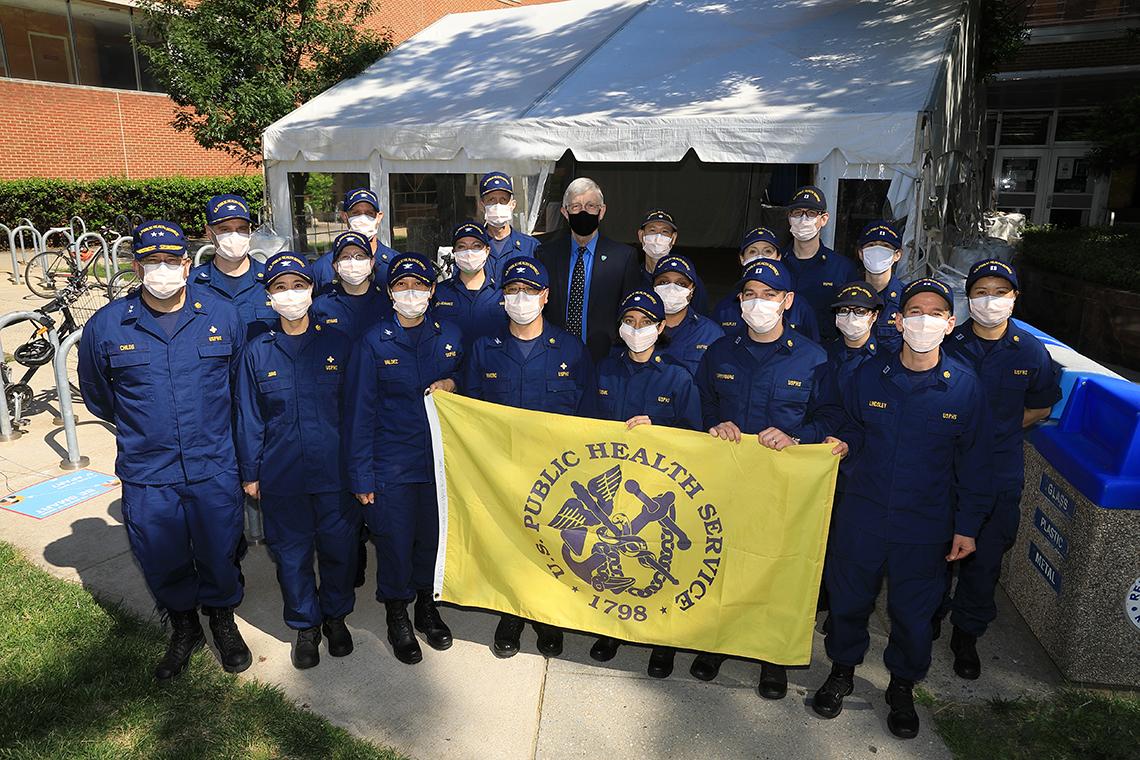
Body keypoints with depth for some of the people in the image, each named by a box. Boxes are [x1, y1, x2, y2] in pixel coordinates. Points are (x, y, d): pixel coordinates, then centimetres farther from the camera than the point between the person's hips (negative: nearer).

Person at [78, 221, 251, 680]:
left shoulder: (223, 317, -3)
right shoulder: (105, 327, -4)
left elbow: (241, 381, 11)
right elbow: (96, 394, 13)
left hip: (215, 469, 0)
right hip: (146, 474, 1)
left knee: (219, 554, 11)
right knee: (162, 563, 13)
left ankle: (223, 620, 38)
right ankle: (183, 629, 39)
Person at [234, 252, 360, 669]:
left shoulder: (338, 343, -1)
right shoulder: (257, 352, 1)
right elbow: (249, 418, 6)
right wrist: (250, 473, 7)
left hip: (335, 471, 0)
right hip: (281, 475, 1)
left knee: (339, 547, 11)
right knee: (292, 554, 11)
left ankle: (335, 615, 35)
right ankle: (306, 626, 32)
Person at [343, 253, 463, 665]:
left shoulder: (450, 335, 2)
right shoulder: (373, 342, -8)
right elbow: (360, 412, -6)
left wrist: (452, 384, -8)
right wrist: (361, 476, -8)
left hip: (440, 458, 3)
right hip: (391, 464, -3)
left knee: (434, 538, 15)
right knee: (395, 543, 8)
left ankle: (428, 605, 39)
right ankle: (397, 618, 31)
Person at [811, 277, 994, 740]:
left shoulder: (965, 385, -7)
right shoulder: (869, 375, -5)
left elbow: (975, 462, 0)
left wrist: (967, 526, 1)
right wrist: (840, 445, -13)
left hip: (925, 527, -1)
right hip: (861, 515, 1)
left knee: (914, 611, 14)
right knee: (849, 599, 14)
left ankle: (903, 687, 39)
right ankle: (842, 671, 39)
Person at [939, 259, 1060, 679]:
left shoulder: (1031, 352, -1)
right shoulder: (947, 344, -6)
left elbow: (1040, 408, 12)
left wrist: (999, 432, 3)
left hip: (999, 475, 1)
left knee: (985, 558, 10)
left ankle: (967, 635, 30)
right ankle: (930, 618, 33)